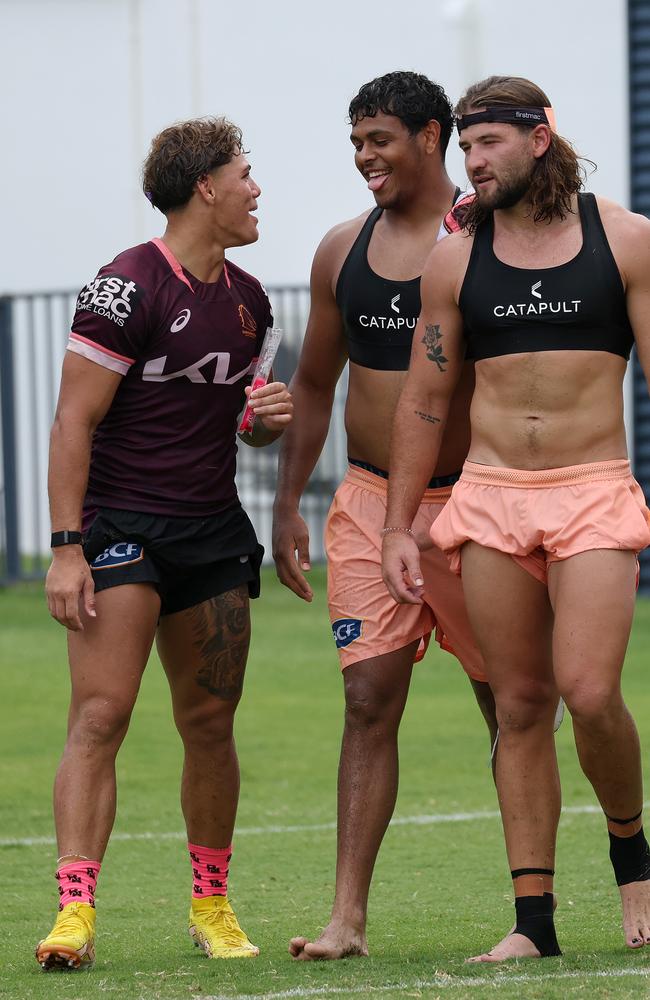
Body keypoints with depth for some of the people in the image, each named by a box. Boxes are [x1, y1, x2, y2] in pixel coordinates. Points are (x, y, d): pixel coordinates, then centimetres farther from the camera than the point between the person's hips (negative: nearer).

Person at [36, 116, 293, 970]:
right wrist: (67, 548, -19)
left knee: (210, 724, 7)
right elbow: (74, 422, -13)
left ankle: (212, 905, 18)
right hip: (119, 526, -7)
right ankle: (76, 909, -18)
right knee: (99, 717, -14)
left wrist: (271, 416, 2)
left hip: (213, 531, 7)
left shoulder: (247, 299, 12)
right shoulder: (128, 287, -12)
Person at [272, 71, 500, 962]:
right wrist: (287, 508, 13)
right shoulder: (342, 252, 9)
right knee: (369, 699, -4)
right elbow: (314, 384, 18)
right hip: (368, 504, 4)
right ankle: (349, 917, -7)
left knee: (510, 704, 6)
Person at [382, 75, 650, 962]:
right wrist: (396, 529, 9)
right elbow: (423, 401, 12)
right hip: (491, 496, 2)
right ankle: (534, 919, 5)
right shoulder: (456, 258, 7)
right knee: (520, 706, 1)